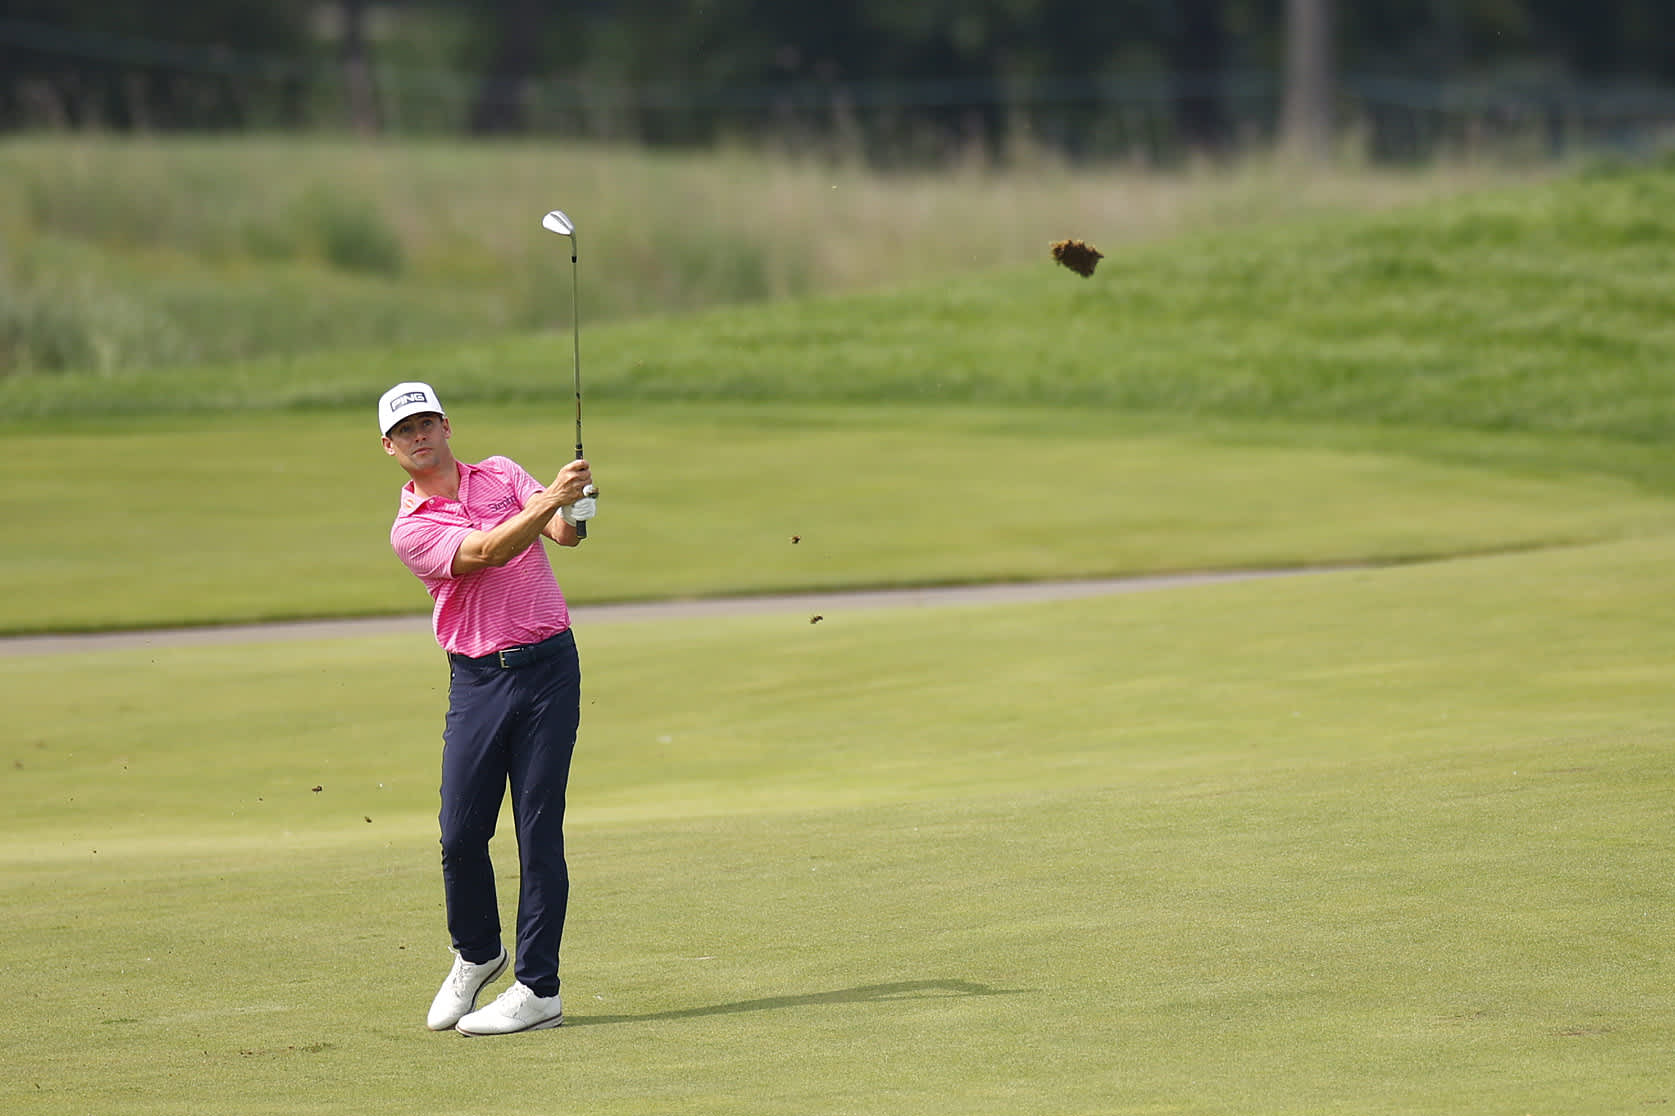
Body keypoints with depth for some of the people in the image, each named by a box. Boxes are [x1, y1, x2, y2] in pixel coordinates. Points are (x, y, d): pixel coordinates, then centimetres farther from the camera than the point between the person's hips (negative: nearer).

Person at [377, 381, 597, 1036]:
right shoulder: (411, 529, 0)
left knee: (539, 830, -4)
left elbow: (562, 529, -6)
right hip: (477, 680, 0)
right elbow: (487, 552, -17)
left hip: (548, 668, 0)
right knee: (461, 832, -4)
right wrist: (551, 500, -31)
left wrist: (573, 511, -30)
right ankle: (475, 956, 23)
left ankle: (537, 988, -2)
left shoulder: (502, 475, 10)